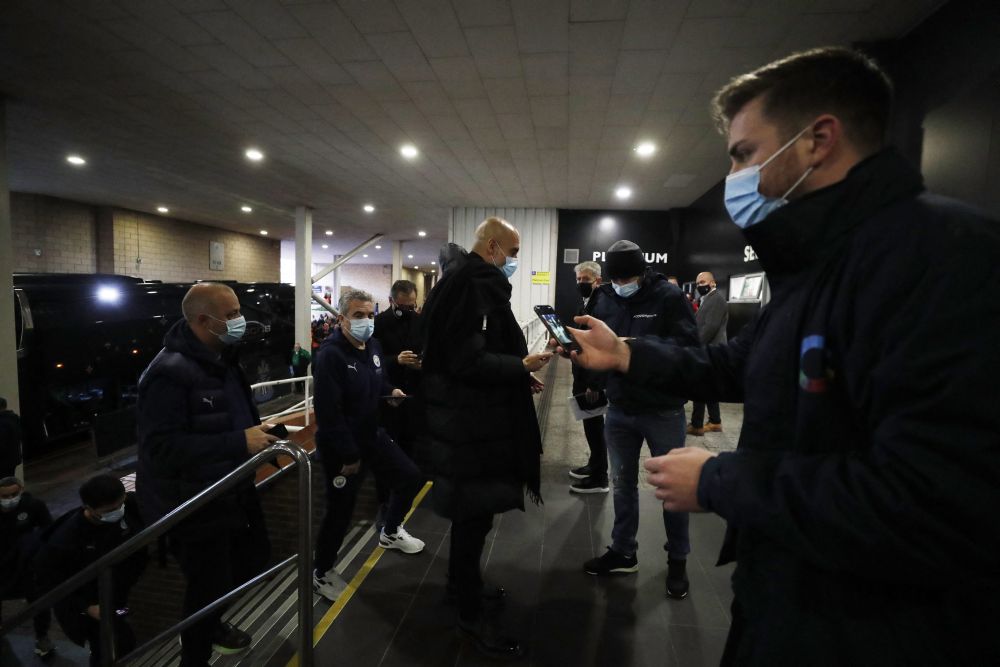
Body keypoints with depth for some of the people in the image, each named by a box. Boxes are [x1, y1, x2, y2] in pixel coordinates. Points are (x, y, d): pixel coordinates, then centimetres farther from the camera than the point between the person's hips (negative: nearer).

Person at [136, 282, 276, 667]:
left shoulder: (223, 359, 6)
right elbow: (163, 446, -31)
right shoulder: (169, 372, -24)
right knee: (209, 585, 6)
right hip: (193, 505, -9)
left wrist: (260, 431, 6)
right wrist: (239, 443, -31)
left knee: (254, 560, 23)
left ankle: (207, 624, 50)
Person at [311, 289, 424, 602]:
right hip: (341, 445, -8)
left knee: (410, 476, 16)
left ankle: (390, 532, 42)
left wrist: (392, 390, -5)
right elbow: (328, 411, -26)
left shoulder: (373, 346, 3)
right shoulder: (330, 355, -24)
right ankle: (322, 573, 30)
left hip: (373, 434, 8)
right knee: (340, 510, 3)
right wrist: (348, 455, -22)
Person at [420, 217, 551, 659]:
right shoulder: (469, 285, -20)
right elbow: (467, 361, -26)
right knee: (474, 515, 3)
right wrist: (521, 366, -20)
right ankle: (470, 614, 21)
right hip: (470, 422, -11)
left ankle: (462, 580, 42)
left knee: (471, 512, 23)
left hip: (473, 415, 11)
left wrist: (519, 376, 11)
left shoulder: (473, 282, 14)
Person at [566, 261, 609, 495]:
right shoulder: (586, 303, 12)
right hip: (585, 374, 10)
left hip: (594, 377, -10)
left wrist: (594, 384, -24)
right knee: (591, 423, 19)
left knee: (594, 425, 0)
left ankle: (599, 478, 13)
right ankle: (594, 466, 34)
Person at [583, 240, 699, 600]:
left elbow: (689, 343, -20)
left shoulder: (669, 296, -11)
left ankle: (678, 560, 32)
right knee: (622, 483, 17)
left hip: (663, 410, -4)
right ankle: (623, 552, 35)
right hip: (619, 409, 5)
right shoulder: (607, 299, 4)